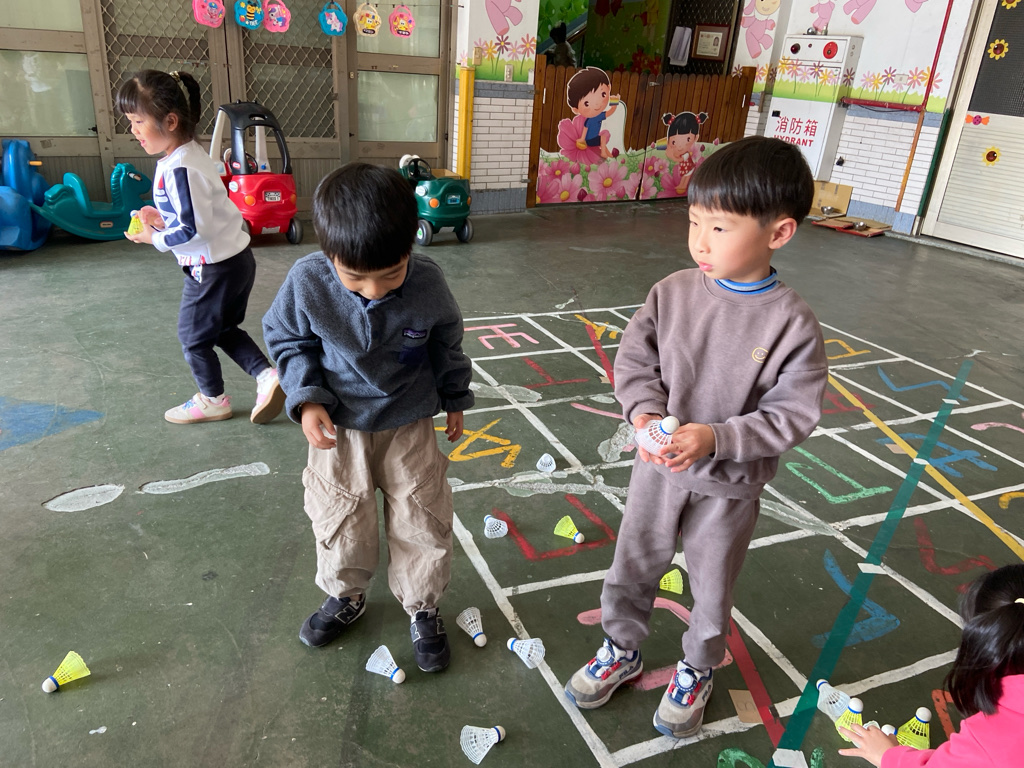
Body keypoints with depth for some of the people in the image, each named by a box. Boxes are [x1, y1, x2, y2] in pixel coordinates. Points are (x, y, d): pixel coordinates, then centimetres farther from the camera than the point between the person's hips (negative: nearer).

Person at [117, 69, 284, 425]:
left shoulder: (179, 169, -24)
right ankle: (266, 375, 13)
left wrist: (155, 238, -11)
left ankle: (212, 400, 27)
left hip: (214, 268, -9)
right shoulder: (191, 154, 6)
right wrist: (163, 217, 5)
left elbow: (194, 230, -26)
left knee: (193, 336, 10)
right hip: (235, 258, 9)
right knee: (223, 329, 22)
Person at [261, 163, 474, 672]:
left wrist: (455, 399, 11)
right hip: (339, 424, 1)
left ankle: (423, 607, 32)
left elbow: (447, 342, -1)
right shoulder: (307, 282, -23)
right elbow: (286, 339, -4)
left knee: (422, 519, 8)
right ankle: (345, 596, 42)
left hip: (409, 423, 0)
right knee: (339, 516, 13)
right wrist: (307, 399, -17)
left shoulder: (427, 284, -21)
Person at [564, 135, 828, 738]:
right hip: (659, 466, 3)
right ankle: (623, 650, 47)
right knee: (632, 568, 20)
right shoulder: (673, 292, -11)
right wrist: (646, 412, -22)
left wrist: (715, 437, -27)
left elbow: (793, 414, -17)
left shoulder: (792, 323, -19)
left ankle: (698, 670, 47)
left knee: (712, 586, 19)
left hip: (731, 484, -2)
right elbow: (634, 359, -4)